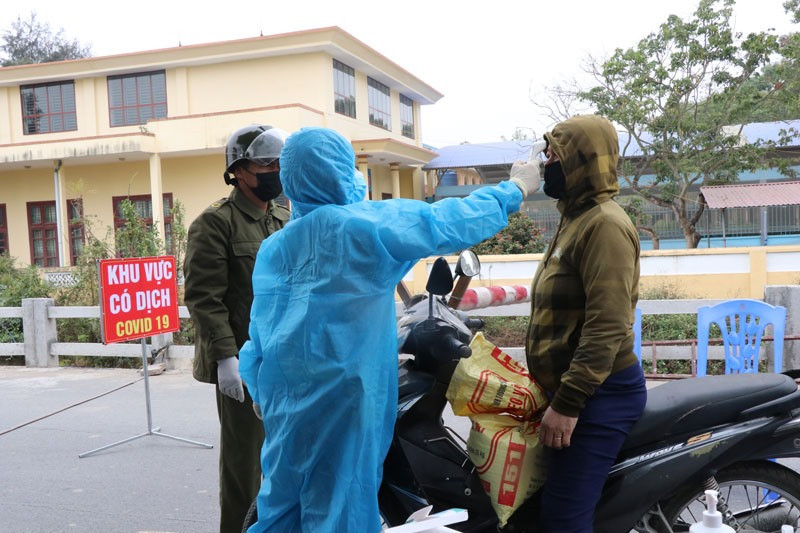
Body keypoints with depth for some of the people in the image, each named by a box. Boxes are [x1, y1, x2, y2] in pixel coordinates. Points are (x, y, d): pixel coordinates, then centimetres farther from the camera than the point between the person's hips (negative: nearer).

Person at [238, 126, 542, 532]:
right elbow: (447, 223, -5)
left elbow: (257, 341, 11)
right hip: (338, 402, -7)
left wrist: (266, 399, 20)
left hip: (285, 402, 7)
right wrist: (515, 189, 8)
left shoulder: (271, 248, 8)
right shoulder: (362, 225, -11)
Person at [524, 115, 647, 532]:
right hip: (571, 388, 10)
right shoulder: (576, 219, 16)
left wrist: (567, 404, -25)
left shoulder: (604, 223, -17)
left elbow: (608, 325, -25)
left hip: (598, 394, -10)